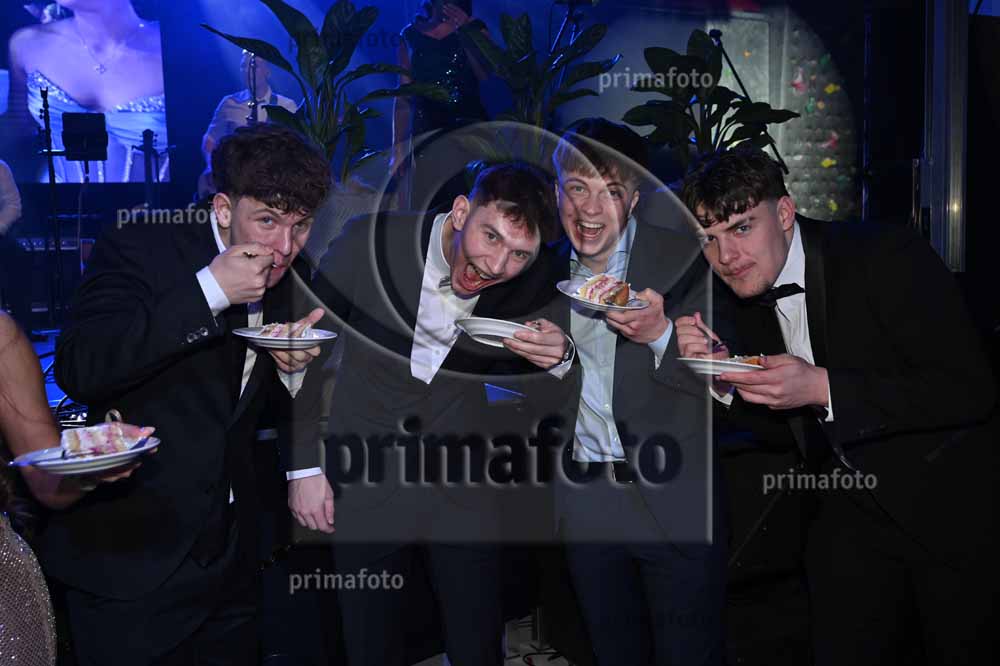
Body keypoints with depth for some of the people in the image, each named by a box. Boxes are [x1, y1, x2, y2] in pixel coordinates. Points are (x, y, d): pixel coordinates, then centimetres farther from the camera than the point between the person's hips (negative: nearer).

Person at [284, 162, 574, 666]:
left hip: (463, 498, 1)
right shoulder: (369, 242, -16)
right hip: (363, 489, 0)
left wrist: (557, 359, -24)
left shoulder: (529, 284, -11)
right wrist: (303, 464, -3)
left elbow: (530, 394, 0)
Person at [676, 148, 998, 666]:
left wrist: (822, 388, -33)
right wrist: (720, 373, -13)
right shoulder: (749, 300, -1)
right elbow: (785, 428, 5)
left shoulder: (886, 255, -20)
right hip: (854, 514, 5)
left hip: (956, 508, -5)